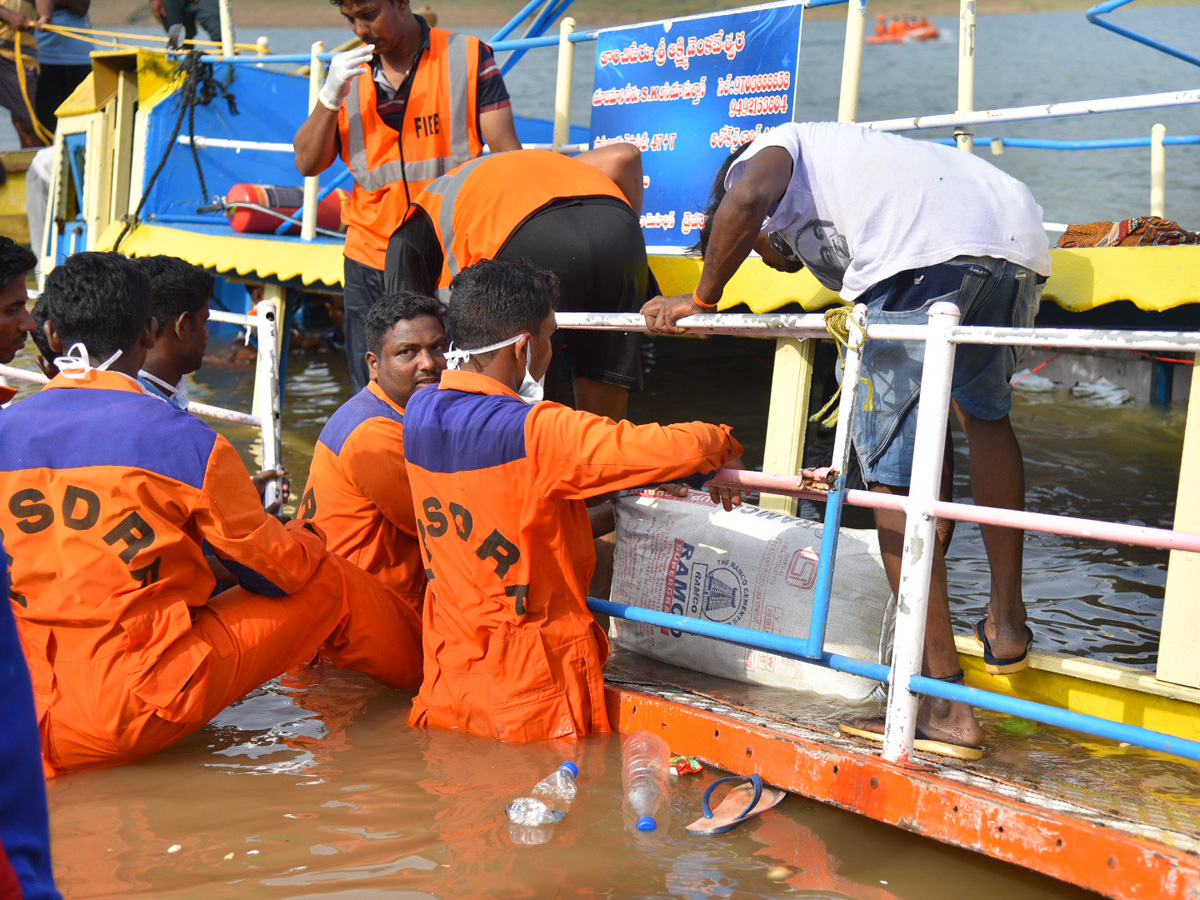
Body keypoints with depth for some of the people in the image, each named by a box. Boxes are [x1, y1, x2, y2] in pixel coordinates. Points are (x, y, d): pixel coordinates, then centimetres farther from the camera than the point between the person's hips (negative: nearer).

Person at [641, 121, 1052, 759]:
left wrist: (701, 299, 11)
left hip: (928, 253, -8)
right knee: (985, 410, 32)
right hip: (1021, 236, 8)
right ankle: (1006, 623, 34)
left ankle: (945, 702, 1)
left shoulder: (771, 148, 25)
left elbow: (746, 196, -5)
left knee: (895, 469, 1)